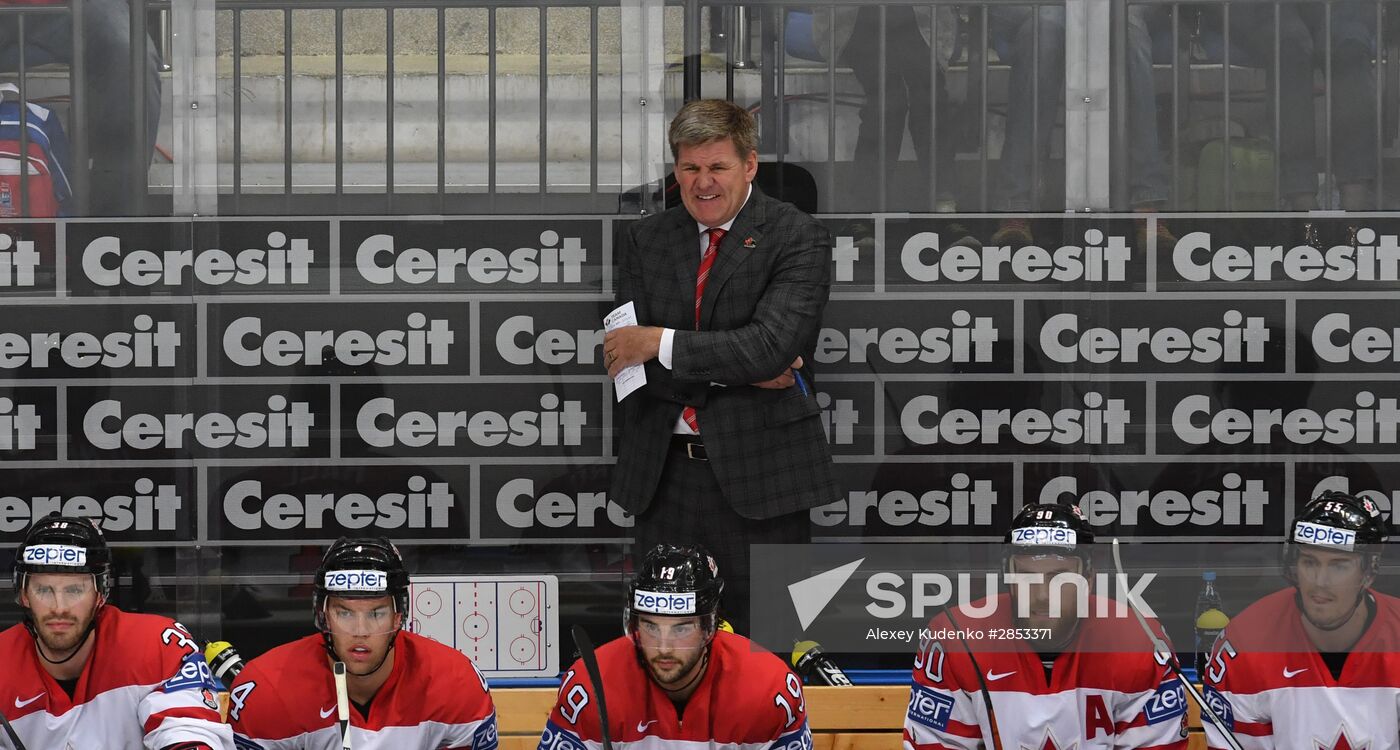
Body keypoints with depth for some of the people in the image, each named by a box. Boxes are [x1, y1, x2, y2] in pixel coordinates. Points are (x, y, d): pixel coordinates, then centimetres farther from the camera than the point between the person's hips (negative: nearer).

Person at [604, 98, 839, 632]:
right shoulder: (644, 240, 9)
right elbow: (625, 358, -1)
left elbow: (773, 345, -18)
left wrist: (659, 342, -15)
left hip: (757, 474, -4)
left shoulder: (798, 240, -4)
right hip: (662, 475, 4)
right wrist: (735, 373, -12)